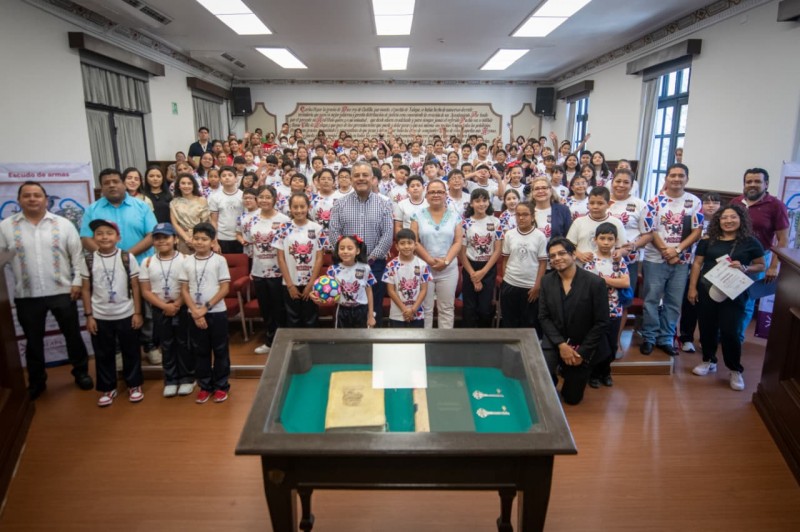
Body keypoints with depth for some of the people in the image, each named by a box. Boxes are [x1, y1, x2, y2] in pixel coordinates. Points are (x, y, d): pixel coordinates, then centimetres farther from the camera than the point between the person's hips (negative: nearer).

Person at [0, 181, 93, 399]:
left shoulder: (63, 224, 0)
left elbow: (77, 255, 1)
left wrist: (78, 281, -5)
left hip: (62, 292, -1)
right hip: (27, 296, 1)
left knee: (72, 335, 9)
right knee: (33, 341, 13)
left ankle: (81, 372, 27)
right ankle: (36, 381, 29)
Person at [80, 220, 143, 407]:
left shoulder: (127, 258, -6)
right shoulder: (88, 261, -3)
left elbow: (135, 287, -3)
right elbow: (86, 290, 2)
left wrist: (137, 312, -4)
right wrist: (89, 315, -2)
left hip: (126, 315, -1)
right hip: (100, 317, 1)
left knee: (130, 352, 11)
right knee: (103, 354, 12)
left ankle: (134, 385, 27)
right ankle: (107, 388, 27)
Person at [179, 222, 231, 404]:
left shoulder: (219, 260, -6)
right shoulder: (187, 262, 2)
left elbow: (225, 288, -8)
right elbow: (184, 290, 2)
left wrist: (206, 307, -13)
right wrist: (195, 311, -9)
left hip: (217, 313, -2)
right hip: (194, 314, 3)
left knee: (220, 351, 7)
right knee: (200, 352, 12)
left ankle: (221, 386, 20)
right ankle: (205, 386, 24)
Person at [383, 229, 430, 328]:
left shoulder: (422, 265, -5)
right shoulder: (391, 265, -7)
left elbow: (424, 289, -3)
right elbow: (391, 290, -6)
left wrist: (413, 309, -12)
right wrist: (404, 309, -12)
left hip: (417, 314, 1)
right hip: (397, 314, -1)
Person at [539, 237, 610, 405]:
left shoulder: (595, 283, -16)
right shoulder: (547, 281, -4)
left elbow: (601, 323, -14)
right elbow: (544, 317, -4)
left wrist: (582, 352, -15)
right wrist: (561, 344, -16)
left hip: (584, 346, -1)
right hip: (554, 342, 2)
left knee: (572, 398, 9)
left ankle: (568, 371, 40)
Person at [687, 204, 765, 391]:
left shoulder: (750, 242, 1)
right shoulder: (708, 241, 5)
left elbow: (761, 265, 6)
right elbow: (697, 264, 6)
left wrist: (744, 268, -15)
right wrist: (692, 288, 0)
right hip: (706, 291, 2)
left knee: (730, 331, -6)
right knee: (707, 328, 9)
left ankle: (735, 370, 11)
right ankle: (709, 361, 28)